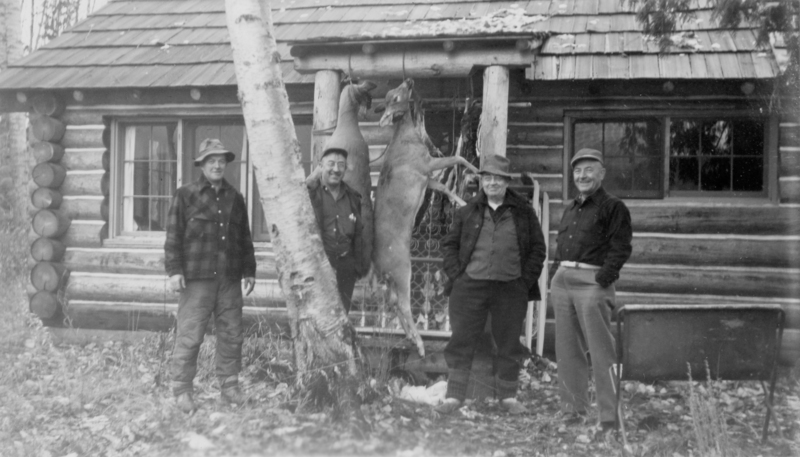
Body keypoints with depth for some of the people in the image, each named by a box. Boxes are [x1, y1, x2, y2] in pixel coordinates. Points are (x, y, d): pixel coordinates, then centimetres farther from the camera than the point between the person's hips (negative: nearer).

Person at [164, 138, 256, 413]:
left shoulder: (235, 198, 15)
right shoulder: (186, 195, 2)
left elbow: (245, 238, 20)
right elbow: (173, 236, -1)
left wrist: (249, 271, 17)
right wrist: (174, 270, -8)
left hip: (230, 279, 4)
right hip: (197, 278, -4)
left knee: (232, 335, 7)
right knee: (189, 336, -3)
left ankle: (229, 387, 18)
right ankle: (182, 391, 8)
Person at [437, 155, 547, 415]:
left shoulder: (523, 212, 7)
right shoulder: (467, 212, 8)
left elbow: (538, 247, 8)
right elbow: (449, 244, 12)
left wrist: (526, 279, -1)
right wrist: (455, 274, -1)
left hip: (511, 289, 0)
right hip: (470, 286, 0)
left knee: (509, 344, 7)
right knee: (461, 342, 1)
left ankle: (508, 397, 20)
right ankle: (454, 396, 9)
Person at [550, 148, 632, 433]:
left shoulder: (613, 207, 0)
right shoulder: (570, 209, 21)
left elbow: (620, 249, -8)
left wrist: (603, 279, -18)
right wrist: (556, 275, 11)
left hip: (592, 283, -7)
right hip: (562, 282, 7)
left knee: (600, 353, -7)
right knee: (567, 352, 10)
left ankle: (610, 418, -1)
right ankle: (572, 411, 19)